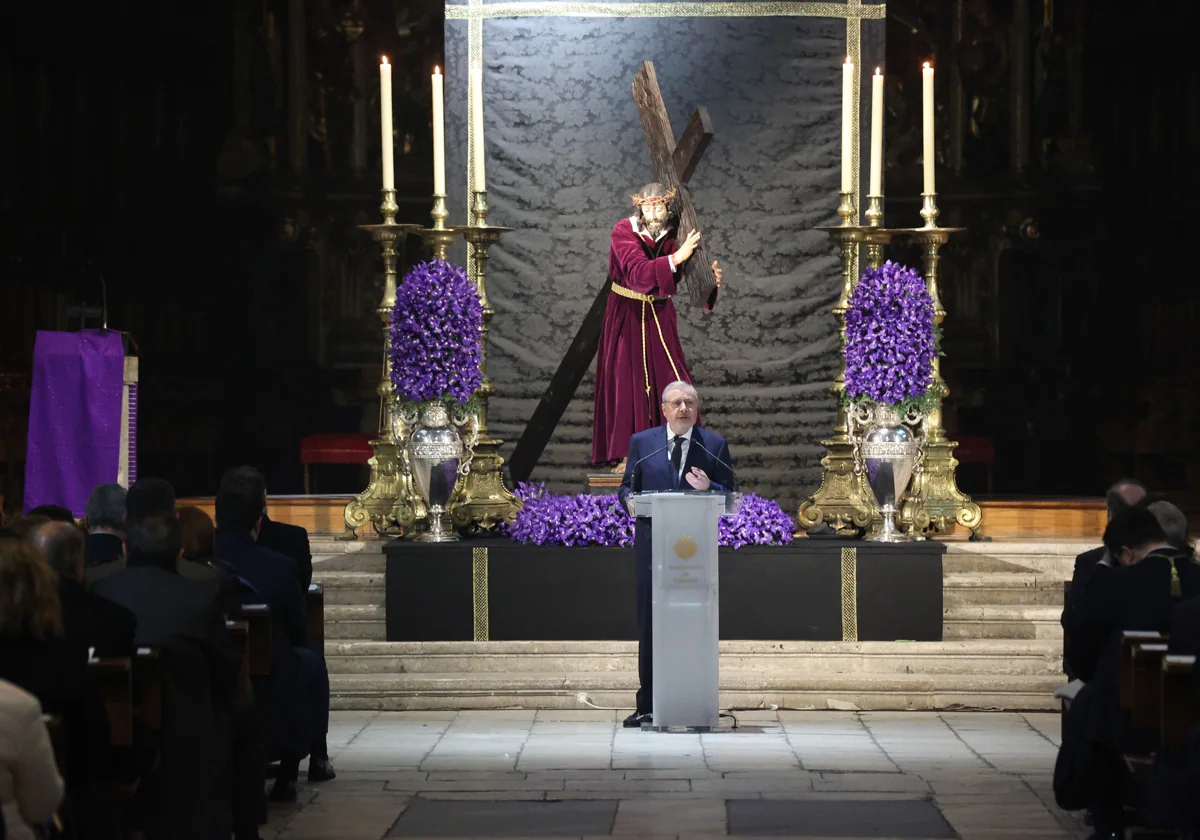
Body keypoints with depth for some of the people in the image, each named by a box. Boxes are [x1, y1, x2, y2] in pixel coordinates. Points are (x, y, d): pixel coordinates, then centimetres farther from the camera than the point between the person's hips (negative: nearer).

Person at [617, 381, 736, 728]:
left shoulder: (714, 445, 6)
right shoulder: (642, 442, 9)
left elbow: (730, 496, 4)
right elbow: (627, 486, 11)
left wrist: (708, 488, -16)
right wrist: (629, 500, -12)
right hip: (652, 547, 1)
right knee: (649, 627, 2)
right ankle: (648, 705, 8)